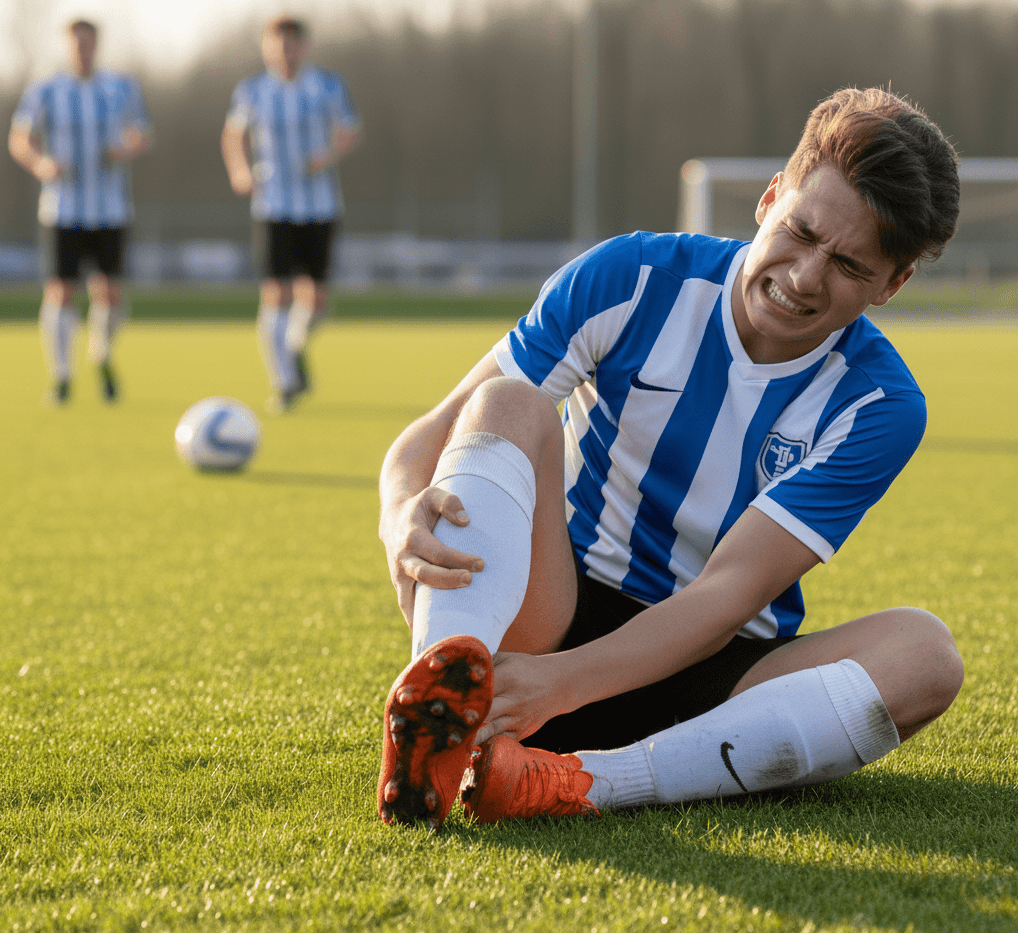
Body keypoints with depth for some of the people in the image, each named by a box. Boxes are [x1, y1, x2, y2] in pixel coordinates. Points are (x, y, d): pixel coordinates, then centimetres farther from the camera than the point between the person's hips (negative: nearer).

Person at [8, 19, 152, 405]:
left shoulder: (123, 88, 3)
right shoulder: (43, 93, -2)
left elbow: (143, 135, 11)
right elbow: (18, 141, 0)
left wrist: (129, 151, -12)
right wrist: (39, 164, -22)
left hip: (111, 210, 1)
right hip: (62, 210, -1)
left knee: (110, 293, -3)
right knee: (61, 291, -8)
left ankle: (102, 356, 27)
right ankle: (61, 377, 4)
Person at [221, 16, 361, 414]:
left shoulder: (329, 86, -2)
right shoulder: (251, 92, -2)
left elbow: (350, 131, 9)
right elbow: (234, 133, 14)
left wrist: (330, 157, -12)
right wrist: (238, 171, -3)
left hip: (320, 206, 1)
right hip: (273, 208, -1)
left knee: (315, 297, 3)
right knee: (276, 294, -13)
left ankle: (295, 347, 36)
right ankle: (284, 383, -3)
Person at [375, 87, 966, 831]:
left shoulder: (879, 406, -9)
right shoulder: (634, 281, -7)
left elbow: (732, 589, -19)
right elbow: (432, 435, -9)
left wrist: (564, 680, -35)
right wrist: (403, 513, -35)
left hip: (714, 672, 0)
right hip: (551, 619, 0)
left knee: (923, 652, -28)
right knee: (509, 403, -24)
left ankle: (575, 784, -43)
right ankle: (436, 720, -50)